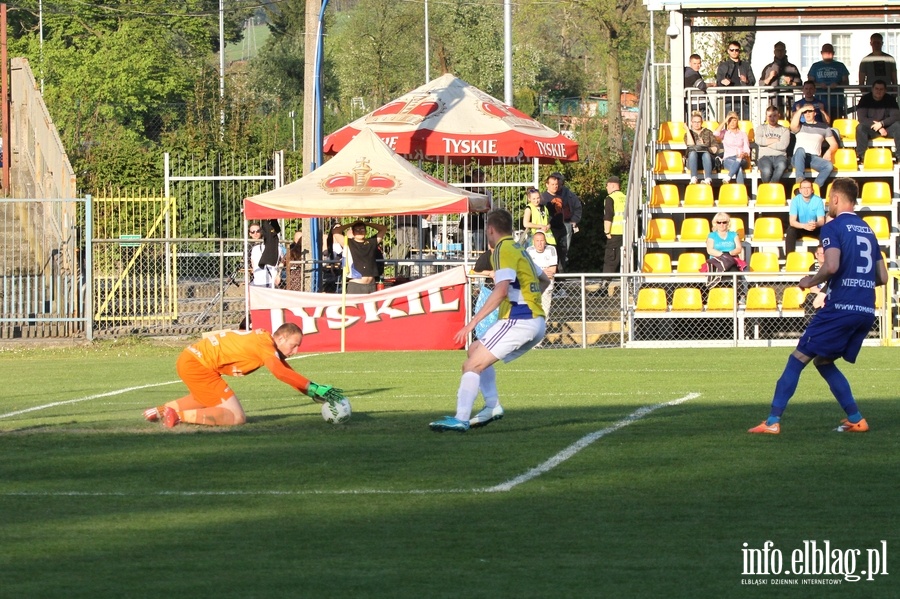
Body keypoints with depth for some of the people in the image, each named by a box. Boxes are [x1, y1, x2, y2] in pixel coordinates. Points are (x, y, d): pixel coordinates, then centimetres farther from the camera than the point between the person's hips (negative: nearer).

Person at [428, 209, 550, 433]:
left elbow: (501, 291, -23)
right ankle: (492, 406, 10)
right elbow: (544, 280, 33)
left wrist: (473, 323, -24)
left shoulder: (503, 250, -9)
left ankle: (460, 419, -22)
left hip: (518, 321, -10)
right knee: (476, 350, 21)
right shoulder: (519, 250, 20)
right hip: (537, 323, 10)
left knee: (473, 364, -11)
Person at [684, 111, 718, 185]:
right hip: (693, 161, 0)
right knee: (693, 152, -34)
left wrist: (706, 148, -9)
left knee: (706, 154, -35)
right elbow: (691, 145, -4)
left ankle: (708, 179, -57)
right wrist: (688, 131, -1)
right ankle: (694, 179, -56)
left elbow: (716, 148, 8)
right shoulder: (688, 134, 18)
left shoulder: (708, 132, 18)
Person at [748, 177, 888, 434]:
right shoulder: (867, 230, 17)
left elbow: (832, 266, -21)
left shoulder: (833, 227, -5)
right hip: (866, 311, 7)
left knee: (798, 359, -1)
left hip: (840, 307, -7)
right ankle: (856, 420, 13)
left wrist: (811, 281, -3)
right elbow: (882, 277, 17)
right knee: (824, 361, 21)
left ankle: (772, 422, -6)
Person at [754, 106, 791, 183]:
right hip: (765, 156, 0)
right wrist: (775, 140, 1)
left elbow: (783, 145, -4)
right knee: (766, 170, -36)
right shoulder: (761, 128, 18)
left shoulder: (784, 130, 15)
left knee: (781, 165, -38)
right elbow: (758, 140, -5)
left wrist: (767, 142, 1)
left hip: (779, 156, 0)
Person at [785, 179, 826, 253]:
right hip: (799, 227, -1)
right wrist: (804, 225, -41)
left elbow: (821, 221, -15)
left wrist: (815, 224, -41)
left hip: (814, 229, 1)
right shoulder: (795, 200, -16)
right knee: (790, 231, -32)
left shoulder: (818, 200, -14)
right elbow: (792, 221, -21)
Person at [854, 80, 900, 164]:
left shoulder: (890, 99, -3)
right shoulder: (865, 99, -7)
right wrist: (878, 128, -21)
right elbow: (861, 118, -15)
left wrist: (881, 124, -25)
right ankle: (861, 156, -34)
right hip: (870, 129, -1)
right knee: (860, 127, -33)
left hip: (886, 128, 1)